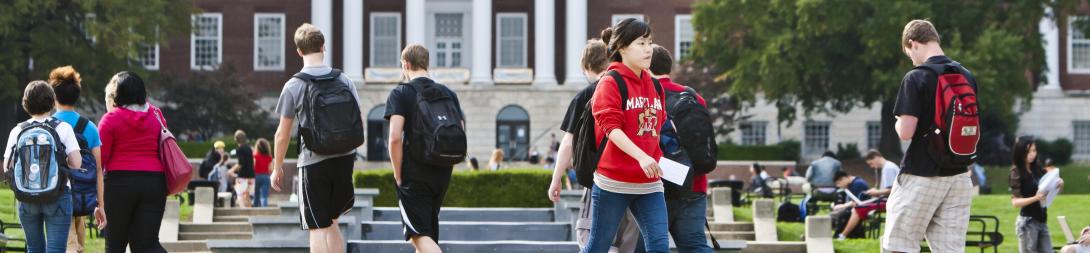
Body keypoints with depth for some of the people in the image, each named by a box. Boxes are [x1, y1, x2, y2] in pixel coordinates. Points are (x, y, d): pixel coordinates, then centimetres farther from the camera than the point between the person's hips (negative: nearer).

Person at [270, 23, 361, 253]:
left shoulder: (294, 86, -7)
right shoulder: (344, 81, 3)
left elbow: (282, 134, -4)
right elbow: (359, 123, 8)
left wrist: (277, 169, 7)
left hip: (313, 162, -4)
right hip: (345, 159, 4)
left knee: (318, 229, 1)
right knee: (331, 223, 19)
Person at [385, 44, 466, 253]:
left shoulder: (400, 94, -5)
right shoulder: (449, 94, 10)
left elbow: (395, 138, -15)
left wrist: (398, 175, -7)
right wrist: (446, 167, 14)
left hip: (414, 175, -5)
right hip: (442, 174, 6)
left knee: (420, 234, -8)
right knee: (428, 231, 19)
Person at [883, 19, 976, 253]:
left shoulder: (916, 78, -12)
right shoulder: (967, 78, 8)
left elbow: (906, 132, -16)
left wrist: (898, 123, 3)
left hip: (922, 176, -6)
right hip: (958, 175, 6)